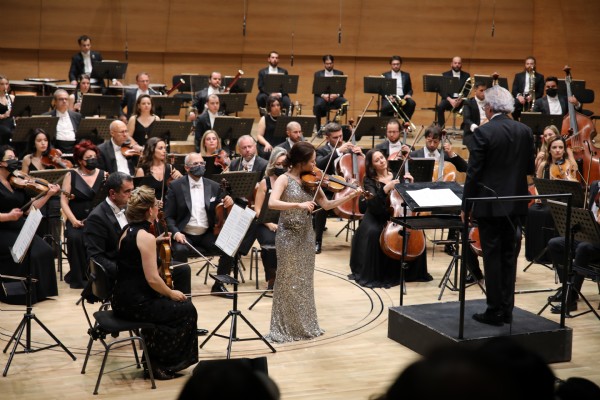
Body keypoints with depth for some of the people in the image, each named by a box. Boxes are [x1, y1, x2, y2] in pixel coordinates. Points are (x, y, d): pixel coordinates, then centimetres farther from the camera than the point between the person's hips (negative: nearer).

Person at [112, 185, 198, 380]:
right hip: (135, 305, -9)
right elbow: (152, 279, -21)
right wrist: (171, 293, -5)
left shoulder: (128, 231, 9)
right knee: (186, 310, 7)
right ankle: (161, 364, 13)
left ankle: (154, 356, 27)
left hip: (123, 300, 9)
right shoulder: (146, 237, -19)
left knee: (171, 304, 26)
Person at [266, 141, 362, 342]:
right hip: (288, 235, -6)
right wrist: (299, 205, -34)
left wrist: (350, 195, -4)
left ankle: (305, 325, 22)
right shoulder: (284, 179, -12)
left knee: (305, 280, 12)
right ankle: (284, 328, 10)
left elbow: (326, 205, 5)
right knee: (289, 281, 0)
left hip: (306, 235, 6)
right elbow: (272, 203, -27)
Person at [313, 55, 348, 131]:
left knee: (346, 103, -32)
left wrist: (336, 95, -15)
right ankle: (318, 129, -24)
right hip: (322, 97, -1)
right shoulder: (318, 74, 13)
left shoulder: (339, 73, 15)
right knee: (317, 106, -36)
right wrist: (323, 95, -16)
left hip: (336, 97, 1)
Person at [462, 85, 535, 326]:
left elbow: (473, 172, -13)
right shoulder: (525, 131, 3)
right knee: (509, 256, 11)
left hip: (489, 204, -5)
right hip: (515, 204, 5)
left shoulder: (483, 132, -13)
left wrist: (466, 206, -5)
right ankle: (507, 310, 16)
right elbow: (530, 168, 8)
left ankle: (495, 311, 5)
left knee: (492, 257, 1)